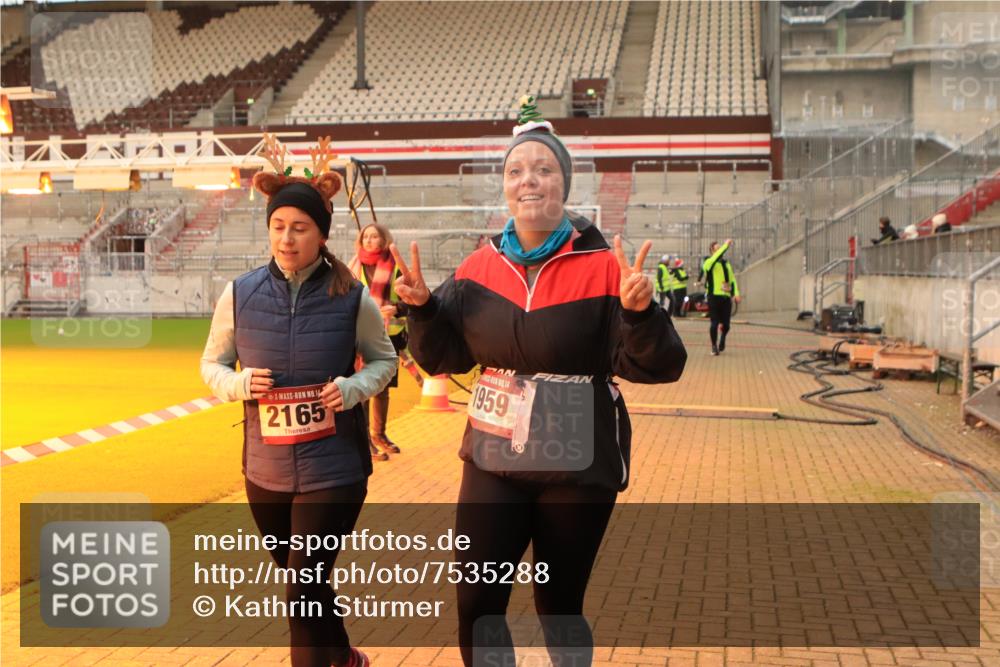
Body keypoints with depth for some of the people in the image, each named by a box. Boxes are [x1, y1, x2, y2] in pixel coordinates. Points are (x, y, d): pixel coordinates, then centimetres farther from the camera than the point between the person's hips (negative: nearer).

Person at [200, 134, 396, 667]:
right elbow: (211, 363, 8)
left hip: (334, 468, -3)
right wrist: (237, 384, -14)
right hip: (265, 471, 4)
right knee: (302, 585, 22)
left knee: (304, 593, -6)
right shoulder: (240, 294, -3)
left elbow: (384, 359, 5)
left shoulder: (352, 296, -9)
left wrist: (354, 387, -16)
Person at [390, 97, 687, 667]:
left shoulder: (602, 267, -11)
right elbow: (445, 357, 8)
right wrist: (422, 307, -9)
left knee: (558, 607, 13)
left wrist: (639, 311, -31)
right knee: (476, 606, 4)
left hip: (578, 471, -3)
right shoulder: (480, 268, 1)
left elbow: (658, 366, -13)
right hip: (493, 463, 3)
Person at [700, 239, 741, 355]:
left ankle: (722, 339, 35)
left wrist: (736, 293, 4)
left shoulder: (726, 263, 15)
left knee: (726, 324, 4)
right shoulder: (709, 262, -3)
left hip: (726, 297, 5)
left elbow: (732, 279, 15)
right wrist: (726, 245, -24)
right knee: (714, 323, -4)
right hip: (714, 297, -5)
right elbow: (717, 256, -25)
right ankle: (714, 346, 12)